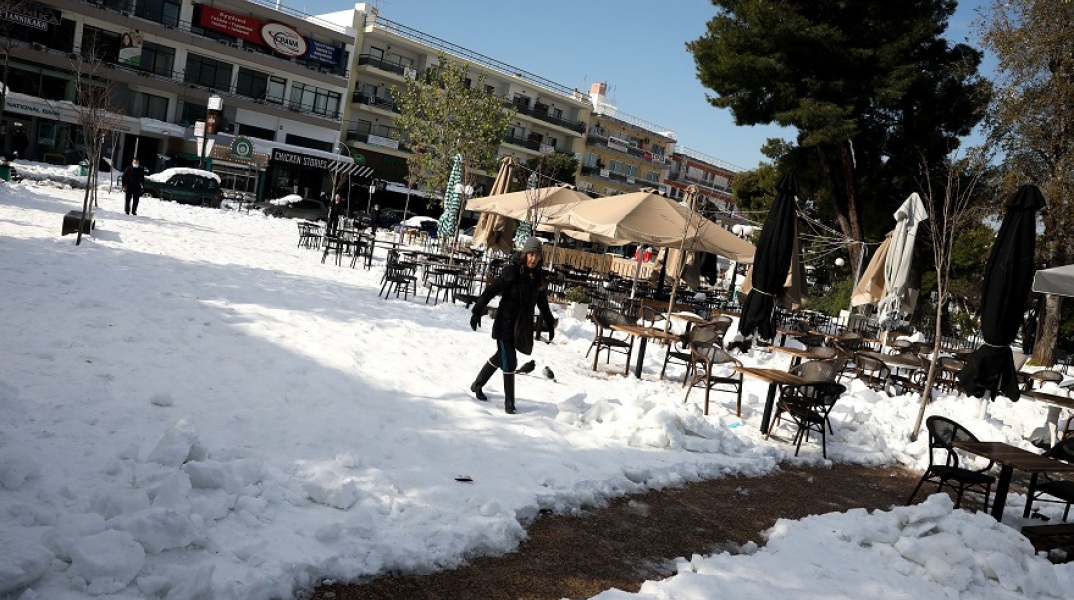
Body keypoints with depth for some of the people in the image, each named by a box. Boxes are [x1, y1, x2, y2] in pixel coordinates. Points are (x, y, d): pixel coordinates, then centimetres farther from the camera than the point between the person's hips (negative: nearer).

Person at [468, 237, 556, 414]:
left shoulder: (539, 277, 5)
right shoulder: (512, 271, -14)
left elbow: (543, 303, 18)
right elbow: (490, 291, -15)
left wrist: (550, 324, 20)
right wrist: (477, 311, -19)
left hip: (523, 326, 6)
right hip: (506, 324, -6)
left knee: (501, 357, 18)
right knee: (509, 362, -7)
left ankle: (477, 385, 38)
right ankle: (509, 403, 3)